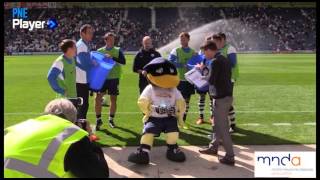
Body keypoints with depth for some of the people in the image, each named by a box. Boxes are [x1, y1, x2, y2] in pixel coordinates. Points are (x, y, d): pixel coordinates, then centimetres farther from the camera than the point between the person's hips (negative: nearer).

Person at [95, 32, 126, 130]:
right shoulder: (100, 51, 5)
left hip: (114, 78, 0)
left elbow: (123, 61, -13)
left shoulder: (118, 50, 2)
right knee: (98, 98, -7)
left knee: (113, 99, 6)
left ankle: (111, 120, 22)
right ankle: (98, 120, 8)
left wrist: (112, 58, -24)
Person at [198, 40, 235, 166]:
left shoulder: (215, 62, -17)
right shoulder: (225, 60, 12)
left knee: (223, 128, -3)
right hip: (227, 95, 10)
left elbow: (211, 80, -18)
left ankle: (230, 157, 2)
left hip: (221, 98, -10)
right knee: (218, 124, 21)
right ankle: (213, 147, 35)